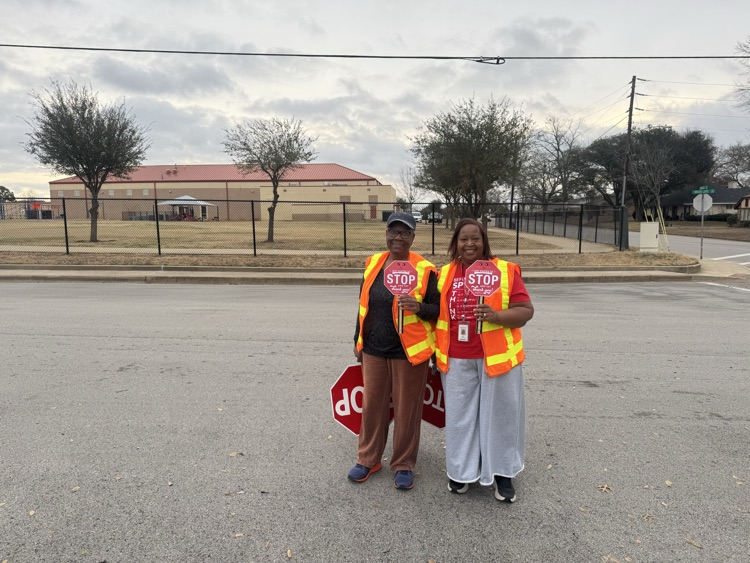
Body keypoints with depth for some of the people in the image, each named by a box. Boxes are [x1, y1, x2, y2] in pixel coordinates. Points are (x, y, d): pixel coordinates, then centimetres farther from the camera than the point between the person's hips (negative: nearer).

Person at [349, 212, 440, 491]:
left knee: (406, 410, 8)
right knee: (372, 405, 15)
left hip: (408, 353, -4)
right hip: (373, 351, 4)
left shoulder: (425, 270, -11)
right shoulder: (373, 263, 4)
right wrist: (358, 341, 14)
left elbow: (438, 310, -6)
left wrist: (419, 307, -27)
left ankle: (404, 465, 27)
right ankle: (368, 459, 33)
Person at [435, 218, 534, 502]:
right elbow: (437, 313, 13)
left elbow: (526, 310, -6)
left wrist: (496, 315, -23)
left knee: (499, 413, 8)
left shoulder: (505, 270, -4)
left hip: (497, 357, -2)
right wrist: (436, 352, 11)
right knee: (460, 414, 11)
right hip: (457, 359, 3)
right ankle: (462, 470, 28)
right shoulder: (445, 273, 7)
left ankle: (502, 473, 25)